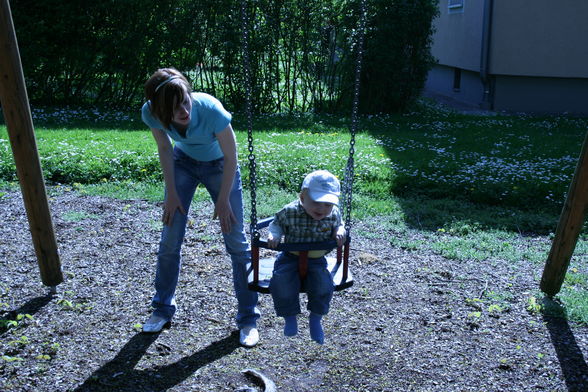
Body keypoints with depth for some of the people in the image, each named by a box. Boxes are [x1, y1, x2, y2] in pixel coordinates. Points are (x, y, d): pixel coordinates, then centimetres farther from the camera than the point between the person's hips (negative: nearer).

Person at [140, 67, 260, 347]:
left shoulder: (211, 109, -37)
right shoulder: (151, 113, -27)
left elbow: (231, 156, -23)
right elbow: (165, 149, -7)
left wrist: (223, 200, -16)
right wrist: (172, 193, -5)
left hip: (218, 165, -3)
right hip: (183, 162, 3)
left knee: (236, 241, -5)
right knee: (169, 240, 1)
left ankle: (248, 319, 8)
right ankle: (162, 309, 23)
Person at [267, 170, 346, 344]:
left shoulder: (333, 214, -9)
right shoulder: (290, 212, -15)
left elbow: (338, 225, 10)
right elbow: (276, 223, 0)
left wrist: (339, 232, -13)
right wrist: (273, 235, -21)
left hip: (316, 260, 1)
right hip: (290, 258, -1)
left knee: (323, 284, -23)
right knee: (282, 283, -24)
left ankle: (315, 319, 6)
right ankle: (290, 319, 3)